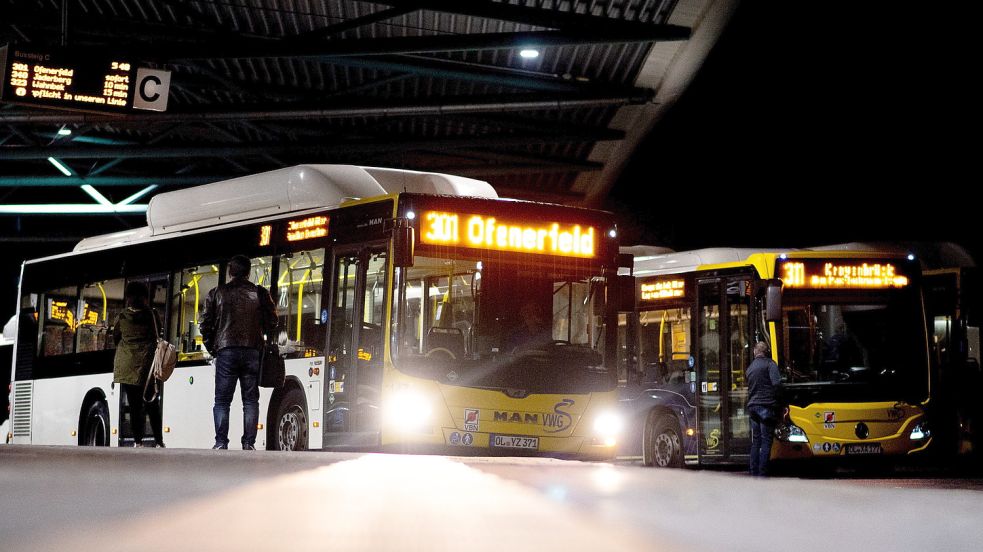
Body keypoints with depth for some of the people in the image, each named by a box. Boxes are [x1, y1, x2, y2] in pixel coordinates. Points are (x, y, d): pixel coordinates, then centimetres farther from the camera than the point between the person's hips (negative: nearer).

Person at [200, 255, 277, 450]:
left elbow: (206, 324, 6)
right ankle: (249, 444, -2)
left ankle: (221, 443, -5)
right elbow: (271, 322, 6)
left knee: (222, 401, 3)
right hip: (253, 351, 0)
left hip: (226, 351, 0)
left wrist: (212, 349, 17)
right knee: (250, 400, 4)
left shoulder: (217, 293, 7)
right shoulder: (260, 293, 6)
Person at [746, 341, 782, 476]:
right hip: (767, 406, -6)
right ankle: (762, 474, -10)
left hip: (752, 406, 6)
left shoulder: (749, 367, 17)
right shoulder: (769, 364, -4)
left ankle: (754, 473, 11)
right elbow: (777, 383, -14)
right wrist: (778, 399, -5)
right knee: (766, 441, -5)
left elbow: (750, 386, 16)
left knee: (755, 442, 12)